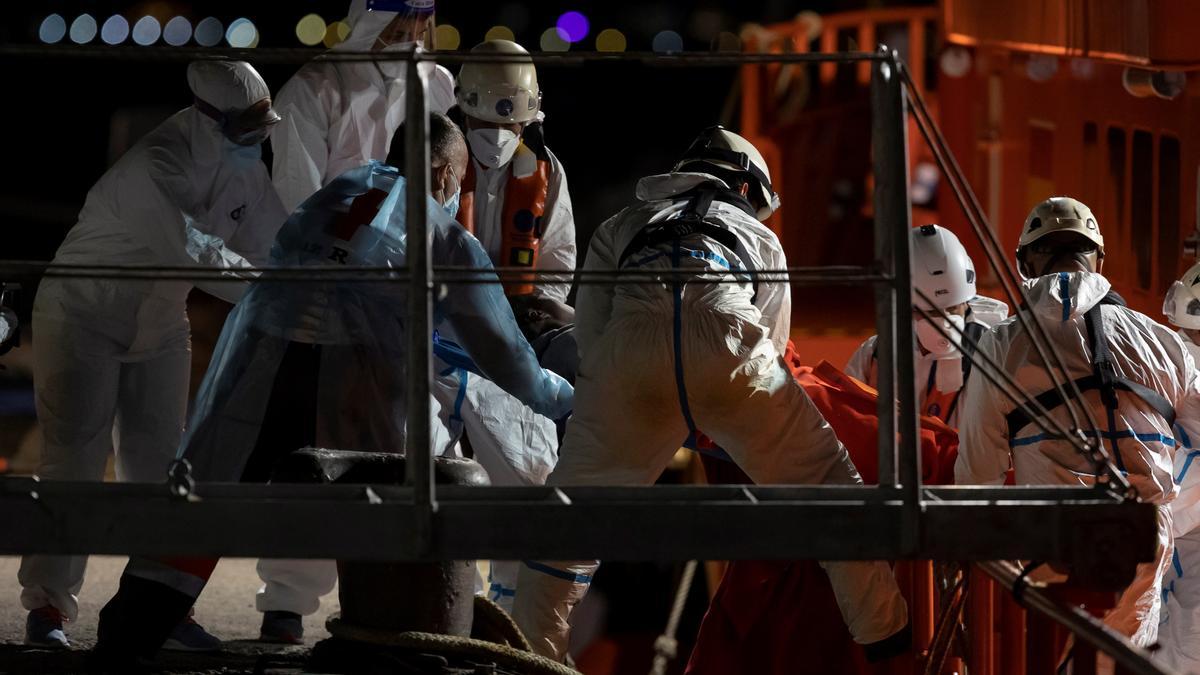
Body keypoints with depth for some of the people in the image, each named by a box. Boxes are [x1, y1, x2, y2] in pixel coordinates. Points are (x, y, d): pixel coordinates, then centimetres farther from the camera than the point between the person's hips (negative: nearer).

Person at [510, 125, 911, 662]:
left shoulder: (618, 229, 38)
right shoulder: (761, 239, 37)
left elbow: (588, 341, 32)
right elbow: (772, 347, 38)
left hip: (631, 354, 1)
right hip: (729, 347, -1)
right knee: (823, 482, 16)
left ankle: (533, 657, 13)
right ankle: (884, 633, 17)